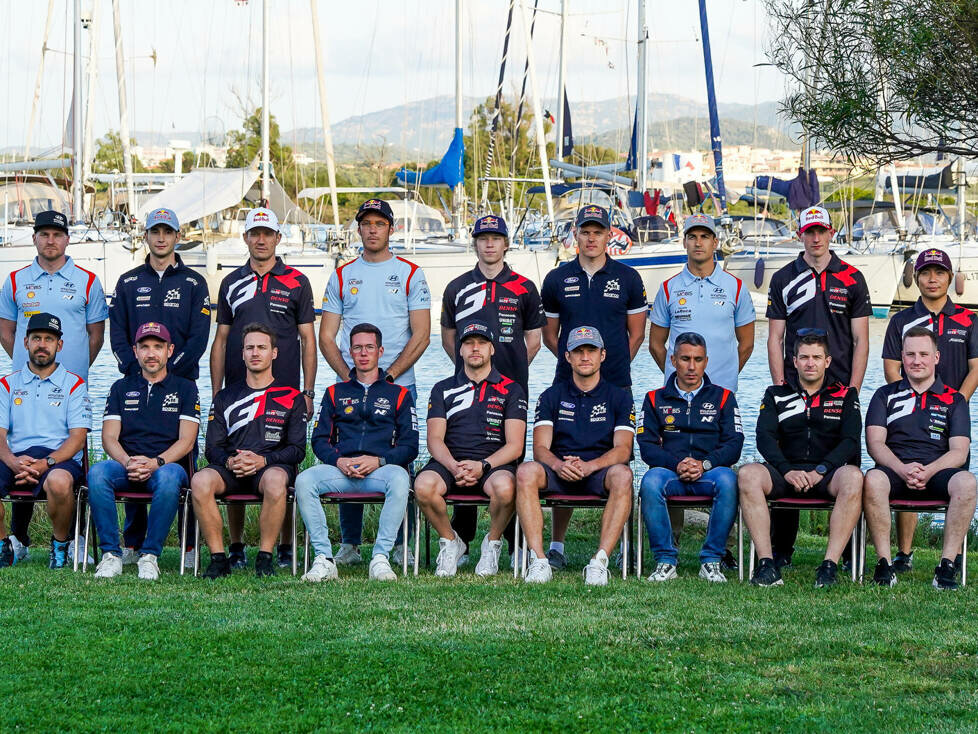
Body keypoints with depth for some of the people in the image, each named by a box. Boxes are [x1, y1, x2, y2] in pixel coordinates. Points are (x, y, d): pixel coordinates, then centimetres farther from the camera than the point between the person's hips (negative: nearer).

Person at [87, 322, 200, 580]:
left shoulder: (185, 389, 13)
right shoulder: (121, 388, 19)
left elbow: (186, 441, 2)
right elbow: (109, 438, 9)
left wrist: (156, 462, -17)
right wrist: (127, 462, -14)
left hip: (166, 465, -2)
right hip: (125, 465, 2)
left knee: (168, 477, -40)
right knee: (97, 472, -33)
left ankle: (150, 555, -29)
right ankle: (111, 554, -27)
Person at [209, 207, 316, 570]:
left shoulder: (296, 283, 6)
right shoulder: (232, 283, 12)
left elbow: (308, 339, 5)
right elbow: (220, 340, 13)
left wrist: (308, 392, -1)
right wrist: (216, 393, 7)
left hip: (284, 391, -2)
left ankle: (286, 548, 6)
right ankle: (236, 547, 10)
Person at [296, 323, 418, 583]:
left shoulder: (398, 395, 17)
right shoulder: (335, 393, 23)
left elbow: (409, 446, 9)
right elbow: (319, 439, 15)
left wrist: (378, 461, -10)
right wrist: (338, 461, -7)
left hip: (381, 468, -2)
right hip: (340, 469, 2)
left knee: (399, 479, -38)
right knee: (304, 480, -29)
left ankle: (381, 558, -34)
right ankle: (324, 558, -29)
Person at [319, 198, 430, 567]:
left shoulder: (410, 274, 5)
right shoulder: (342, 276, 11)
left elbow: (421, 335, -1)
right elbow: (326, 336, 8)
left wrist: (388, 375, -11)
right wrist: (350, 376, -6)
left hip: (399, 385, -2)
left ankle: (399, 544, 6)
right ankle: (349, 544, 8)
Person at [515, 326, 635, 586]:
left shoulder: (618, 397, 11)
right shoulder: (551, 396, 14)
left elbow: (623, 449, -3)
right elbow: (540, 448, 3)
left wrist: (589, 466, -23)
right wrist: (559, 465, -22)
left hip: (600, 471, -1)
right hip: (559, 473, 1)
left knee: (622, 474, -36)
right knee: (526, 471, -32)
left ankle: (600, 561, -39)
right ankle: (539, 561, -36)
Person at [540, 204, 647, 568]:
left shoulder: (628, 278, 7)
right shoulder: (557, 279, 9)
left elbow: (636, 333, 12)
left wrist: (615, 366, 7)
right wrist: (574, 360, 7)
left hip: (615, 386, -1)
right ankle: (556, 544, 5)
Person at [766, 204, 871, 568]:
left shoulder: (852, 279, 7)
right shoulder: (783, 279, 8)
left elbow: (860, 340, 5)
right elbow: (775, 338, 7)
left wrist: (853, 389, -3)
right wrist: (780, 387, -2)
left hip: (840, 387, 0)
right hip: (794, 388, 1)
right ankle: (781, 549, 6)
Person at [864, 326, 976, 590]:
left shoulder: (954, 400, 16)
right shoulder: (885, 396, 18)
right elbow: (875, 443, 5)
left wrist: (928, 471, -16)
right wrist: (902, 469, -15)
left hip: (937, 472, 0)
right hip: (895, 469, 0)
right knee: (873, 479, -37)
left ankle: (946, 565, -30)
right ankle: (884, 563, -30)